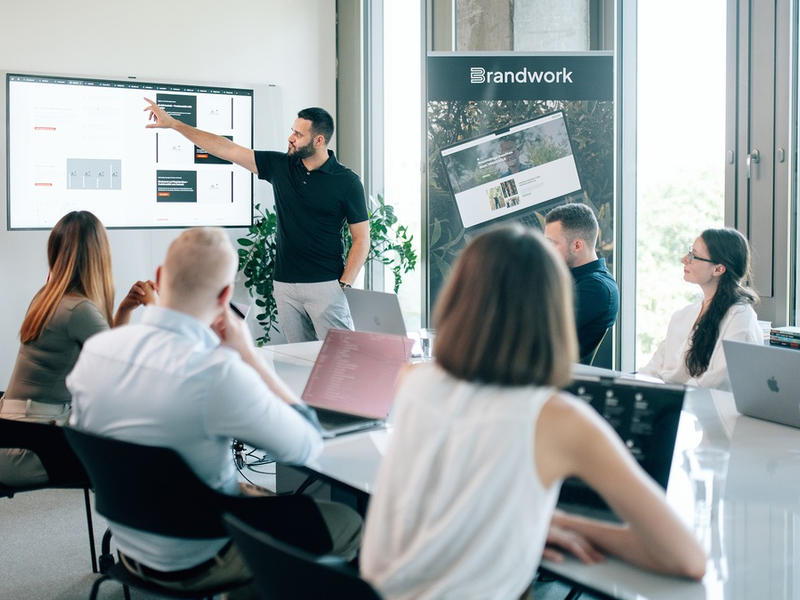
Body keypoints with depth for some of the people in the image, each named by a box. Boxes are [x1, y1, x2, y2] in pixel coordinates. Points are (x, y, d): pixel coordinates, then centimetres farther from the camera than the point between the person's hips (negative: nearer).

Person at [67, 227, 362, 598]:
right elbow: (306, 447, -20)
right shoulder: (219, 373, -33)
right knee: (346, 524, 8)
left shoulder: (93, 350, -12)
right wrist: (247, 352, -14)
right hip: (195, 563, -7)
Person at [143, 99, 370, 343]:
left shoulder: (347, 181, -4)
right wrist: (173, 123, 6)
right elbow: (227, 149, 7)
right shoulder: (280, 166, 6)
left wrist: (344, 286, -12)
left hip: (326, 286, -4)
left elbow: (362, 239, -3)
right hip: (285, 284, 4)